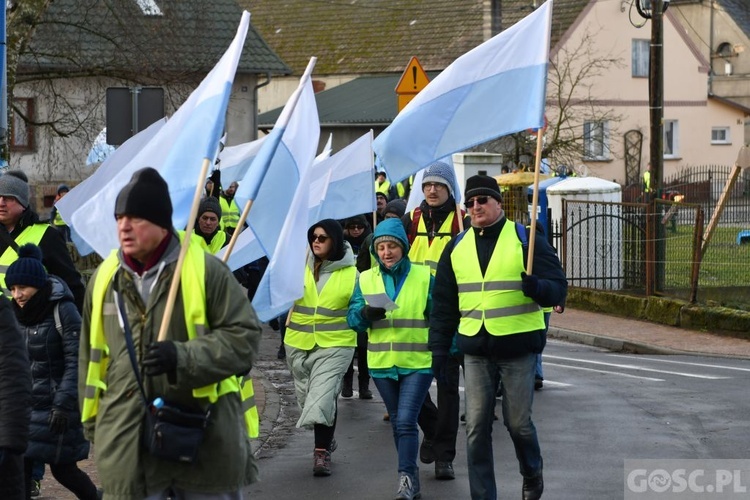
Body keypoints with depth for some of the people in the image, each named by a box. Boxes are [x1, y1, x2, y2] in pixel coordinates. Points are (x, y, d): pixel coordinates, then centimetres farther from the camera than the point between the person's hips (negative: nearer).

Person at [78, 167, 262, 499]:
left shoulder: (206, 270, -7)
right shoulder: (105, 278, 8)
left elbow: (244, 337, -9)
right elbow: (91, 356, 16)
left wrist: (184, 356, -22)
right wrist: (93, 422, 16)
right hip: (126, 444, 4)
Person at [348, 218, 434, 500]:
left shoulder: (424, 277, -3)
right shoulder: (365, 280, 4)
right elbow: (353, 319, 1)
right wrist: (365, 313, -21)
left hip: (418, 362, -4)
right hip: (382, 363, 4)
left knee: (406, 421, -14)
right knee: (397, 422, 14)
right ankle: (411, 471, 28)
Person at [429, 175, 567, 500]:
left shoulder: (525, 240, -2)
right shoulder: (457, 247, 10)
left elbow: (558, 289, -5)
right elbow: (444, 303, 15)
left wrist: (536, 287, -26)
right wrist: (439, 348, 10)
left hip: (518, 348, -3)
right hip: (475, 351, 3)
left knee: (518, 422, 4)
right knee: (476, 427, 1)